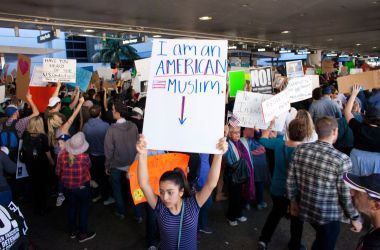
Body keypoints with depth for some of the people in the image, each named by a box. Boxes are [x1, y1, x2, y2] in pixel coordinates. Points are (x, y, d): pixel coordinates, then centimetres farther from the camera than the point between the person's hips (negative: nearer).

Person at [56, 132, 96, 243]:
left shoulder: (62, 155, -17)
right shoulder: (84, 156, -26)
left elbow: (58, 172, -4)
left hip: (68, 187, 4)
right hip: (82, 187, -3)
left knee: (72, 207, 22)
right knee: (84, 208, 14)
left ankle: (73, 231, 37)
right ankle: (82, 234, 23)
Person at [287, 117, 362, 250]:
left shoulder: (300, 150, -11)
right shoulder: (342, 160, -24)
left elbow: (291, 180, -3)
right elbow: (346, 195, -17)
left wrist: (293, 200, 13)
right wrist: (355, 218, 0)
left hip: (306, 209, 5)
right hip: (329, 216, -4)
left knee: (320, 239, 31)